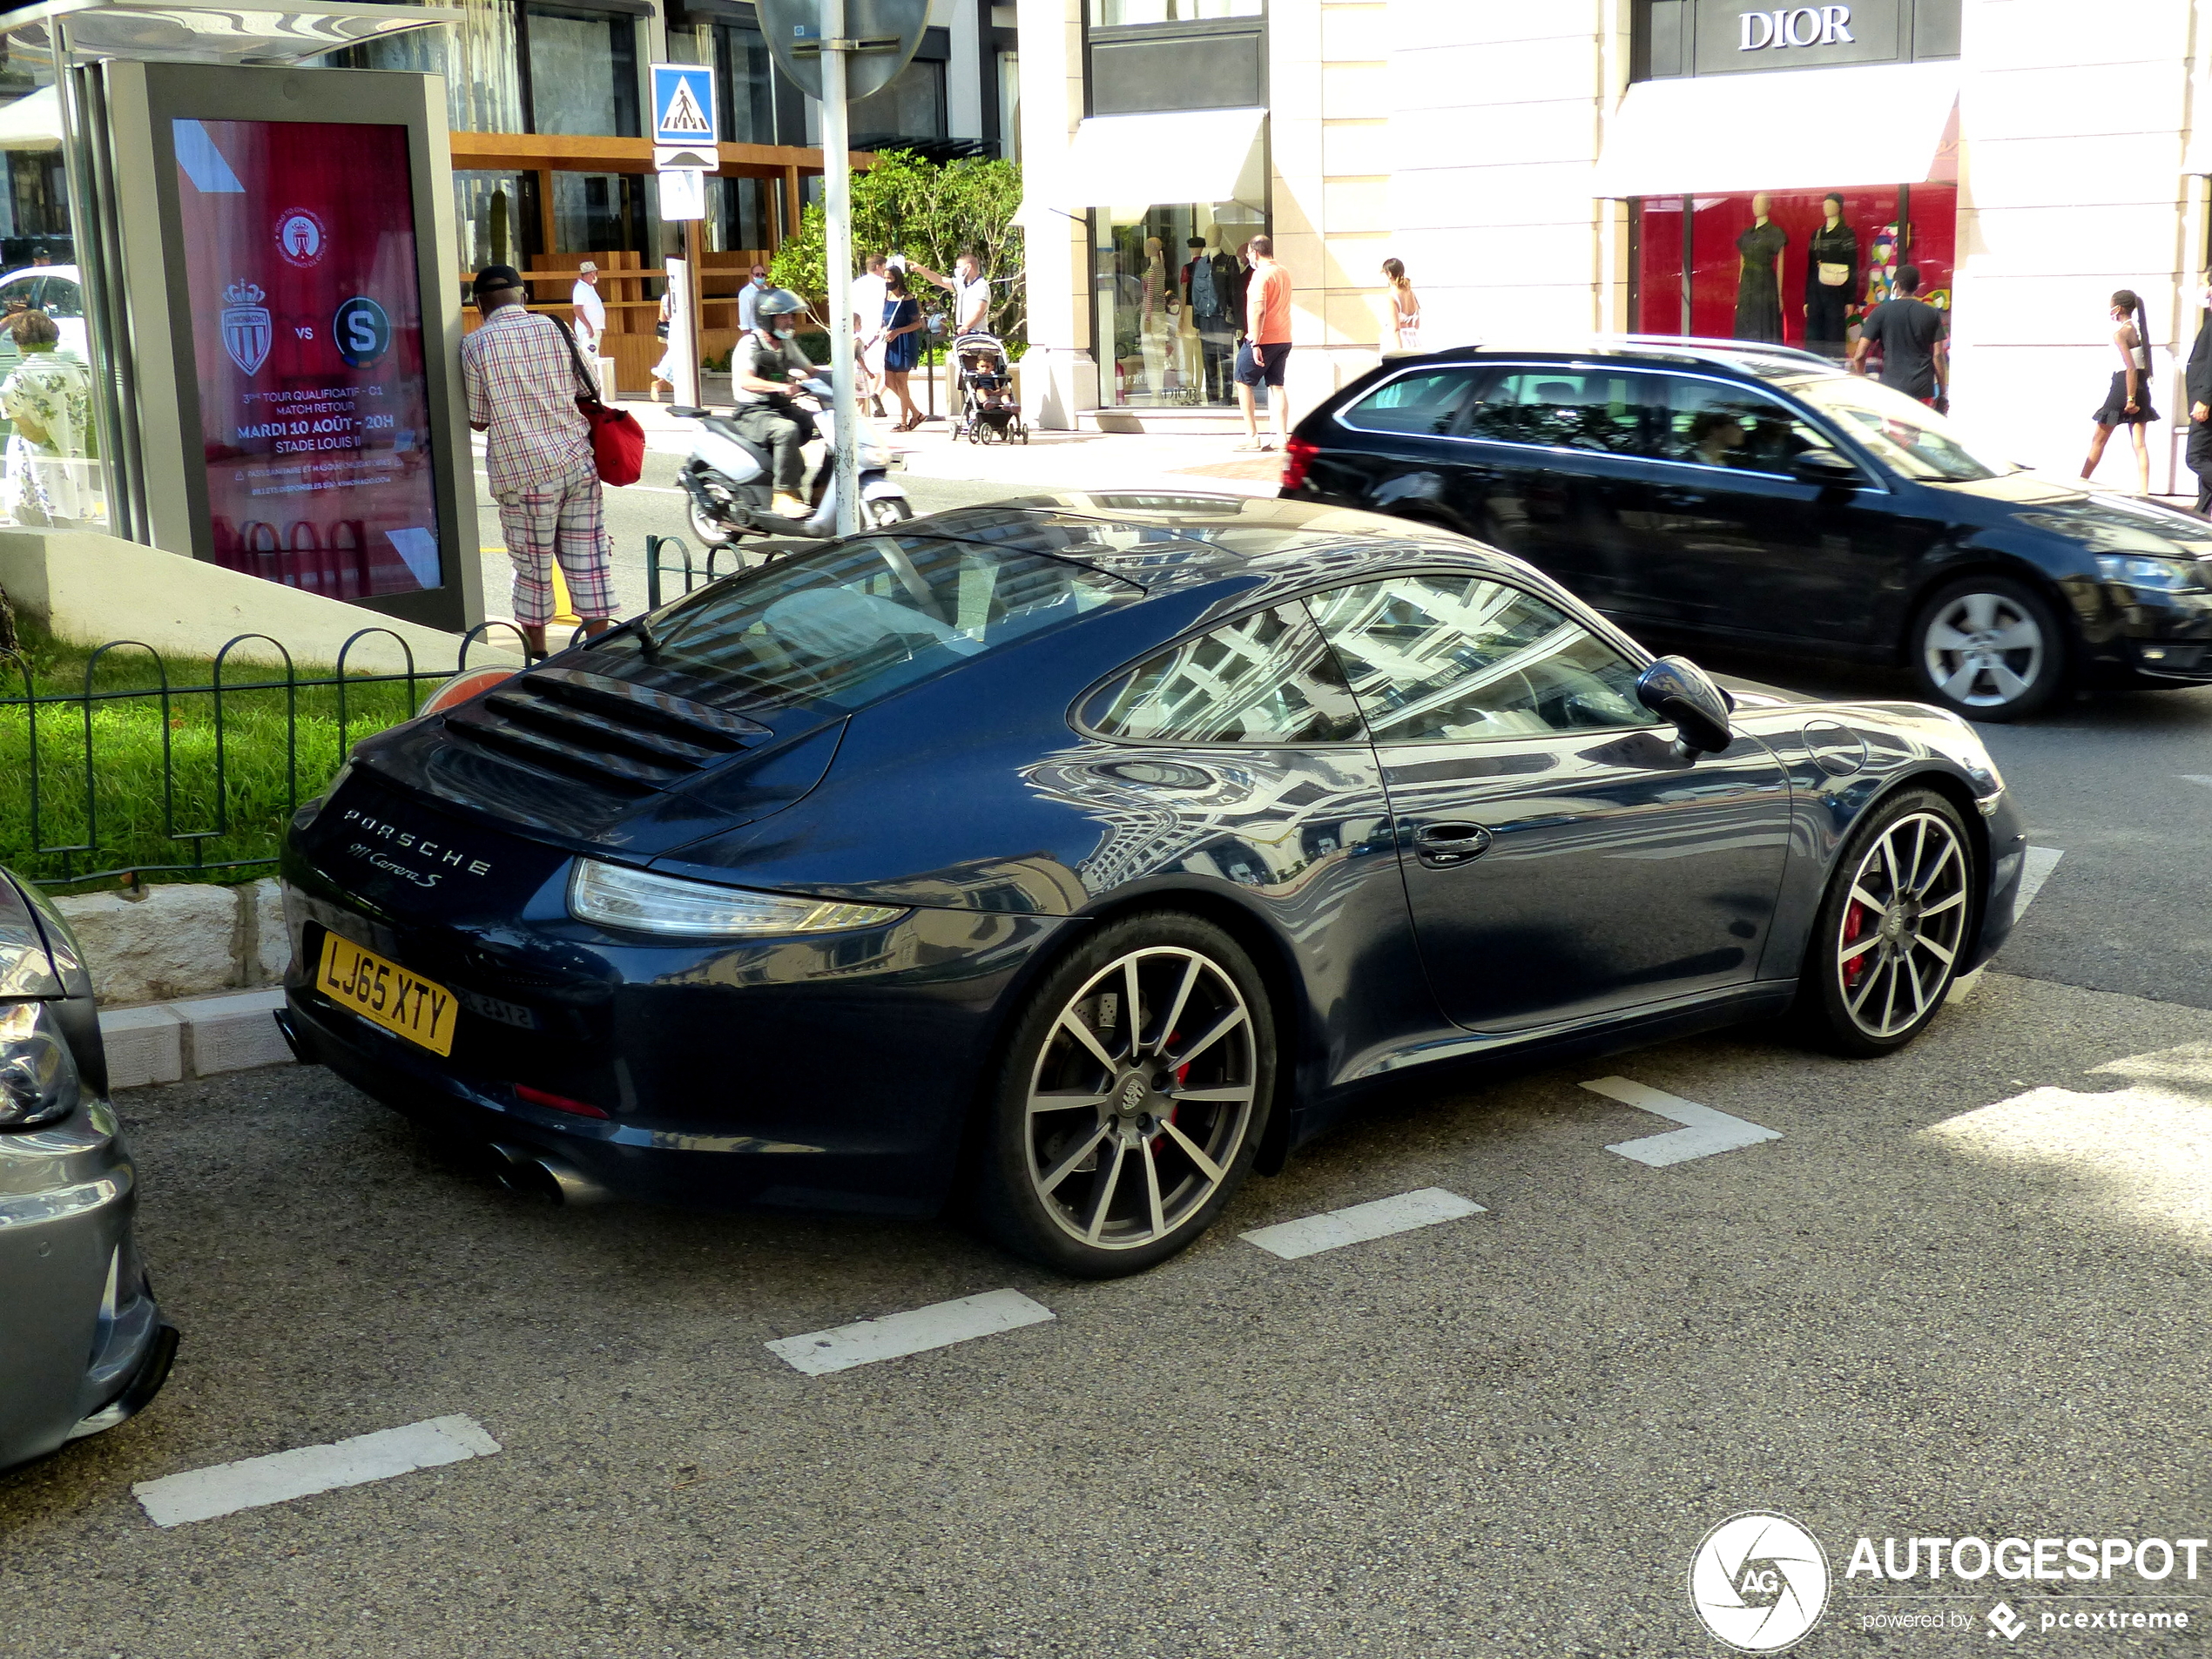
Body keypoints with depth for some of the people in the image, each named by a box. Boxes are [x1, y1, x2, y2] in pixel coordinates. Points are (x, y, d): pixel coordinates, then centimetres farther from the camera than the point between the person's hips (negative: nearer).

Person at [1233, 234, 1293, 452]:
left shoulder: (1261, 275, -14)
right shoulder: (1284, 273, 14)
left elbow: (1258, 310, -22)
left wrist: (1255, 343, -23)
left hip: (1263, 339, -8)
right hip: (1284, 338, 8)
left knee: (1243, 383, 3)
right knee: (1277, 386, 8)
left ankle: (1252, 436, -2)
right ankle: (1282, 436, 2)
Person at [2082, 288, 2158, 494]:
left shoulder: (2120, 332, -13)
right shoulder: (2138, 328, 9)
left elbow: (2131, 367, -19)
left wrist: (2130, 399, -19)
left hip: (2124, 386, -7)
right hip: (2142, 385, 7)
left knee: (2099, 439, 7)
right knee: (2140, 443, 1)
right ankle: (2143, 492, -5)